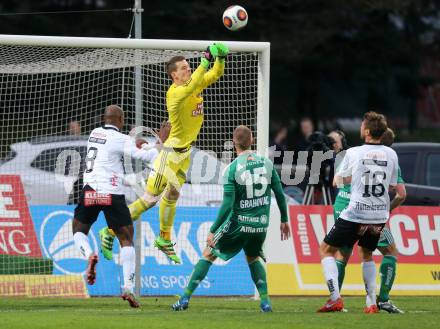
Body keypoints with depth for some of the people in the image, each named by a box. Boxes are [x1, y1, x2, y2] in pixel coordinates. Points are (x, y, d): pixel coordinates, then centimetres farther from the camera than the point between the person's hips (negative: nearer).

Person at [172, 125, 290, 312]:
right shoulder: (267, 163, -1)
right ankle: (265, 302, 13)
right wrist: (284, 220, 19)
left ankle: (185, 298, 8)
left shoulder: (232, 169, -12)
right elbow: (280, 194, 5)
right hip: (261, 226, 4)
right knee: (253, 259, 28)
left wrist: (213, 231, -11)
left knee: (208, 255, 11)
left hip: (238, 225, -3)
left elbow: (227, 205, -16)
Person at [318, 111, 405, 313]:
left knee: (326, 250, 9)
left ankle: (335, 299, -4)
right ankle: (371, 303, 17)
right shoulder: (391, 154, 2)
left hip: (355, 214, -4)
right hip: (380, 216, 4)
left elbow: (338, 181, 6)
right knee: (367, 254, 26)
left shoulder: (353, 153, -7)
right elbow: (398, 190, 8)